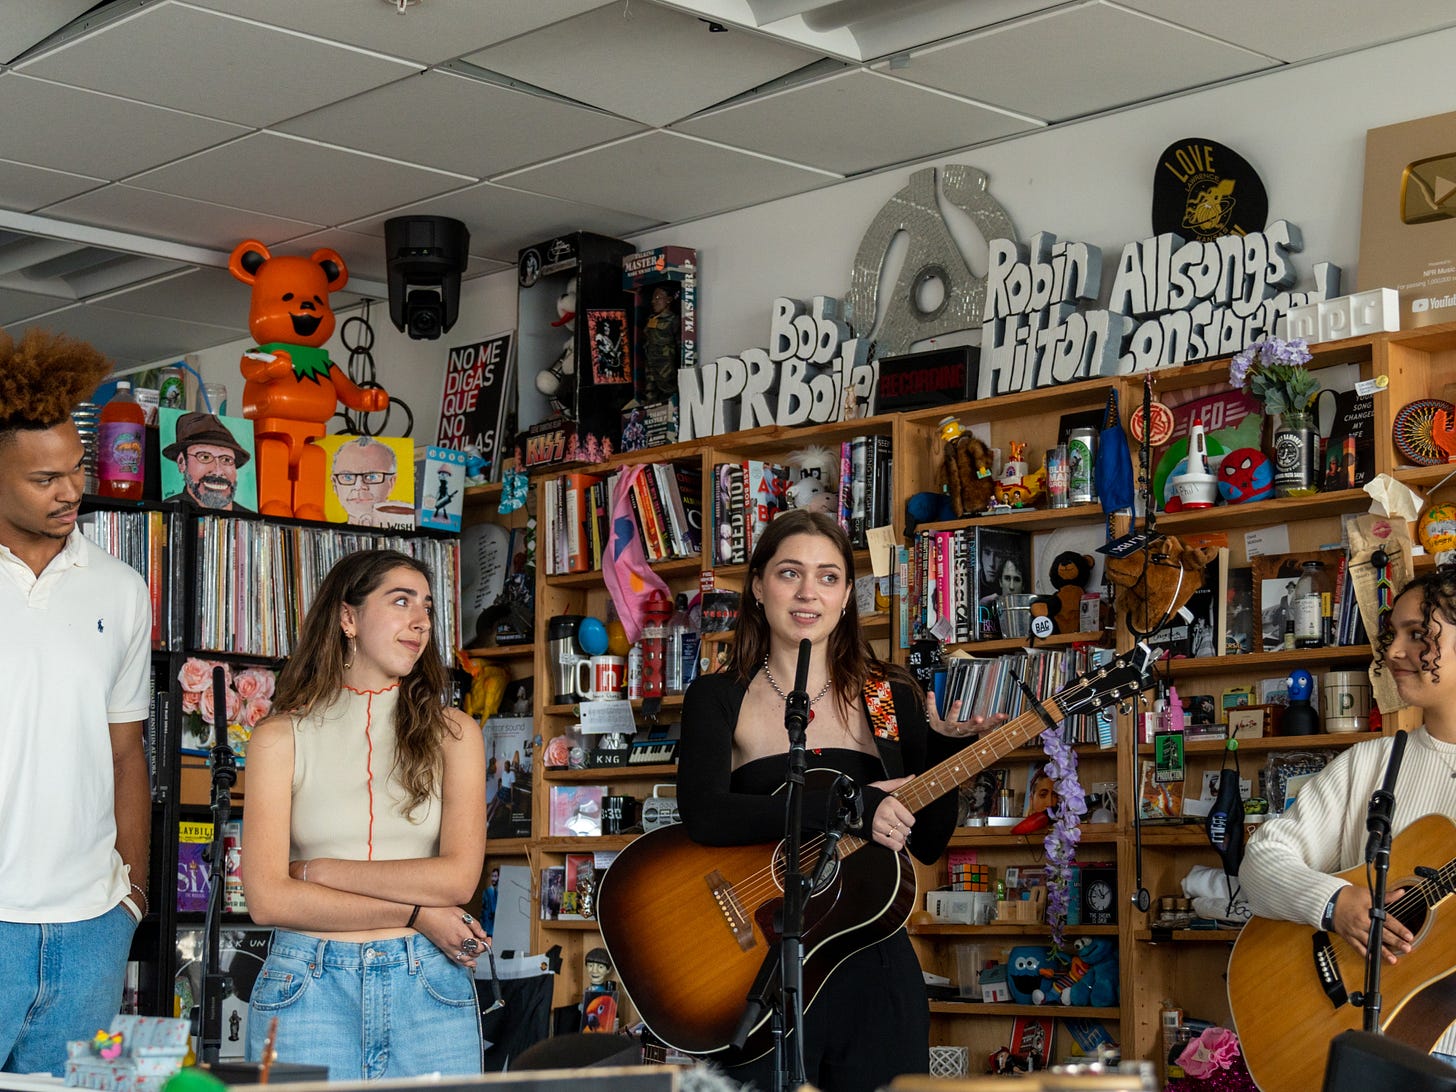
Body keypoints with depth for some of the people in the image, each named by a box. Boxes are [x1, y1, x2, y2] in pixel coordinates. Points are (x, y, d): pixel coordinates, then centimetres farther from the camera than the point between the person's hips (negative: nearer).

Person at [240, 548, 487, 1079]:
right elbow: (268, 899, -7)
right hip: (307, 989, -1)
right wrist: (415, 913, -8)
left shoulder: (452, 733, 8)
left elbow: (459, 877, -5)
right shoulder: (281, 738, 3)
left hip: (428, 989, 1)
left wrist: (319, 871, -7)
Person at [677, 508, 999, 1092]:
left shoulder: (893, 698, 6)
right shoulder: (717, 699, 0)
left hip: (874, 973, 2)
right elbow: (703, 815, -18)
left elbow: (928, 845, 6)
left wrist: (945, 754, -10)